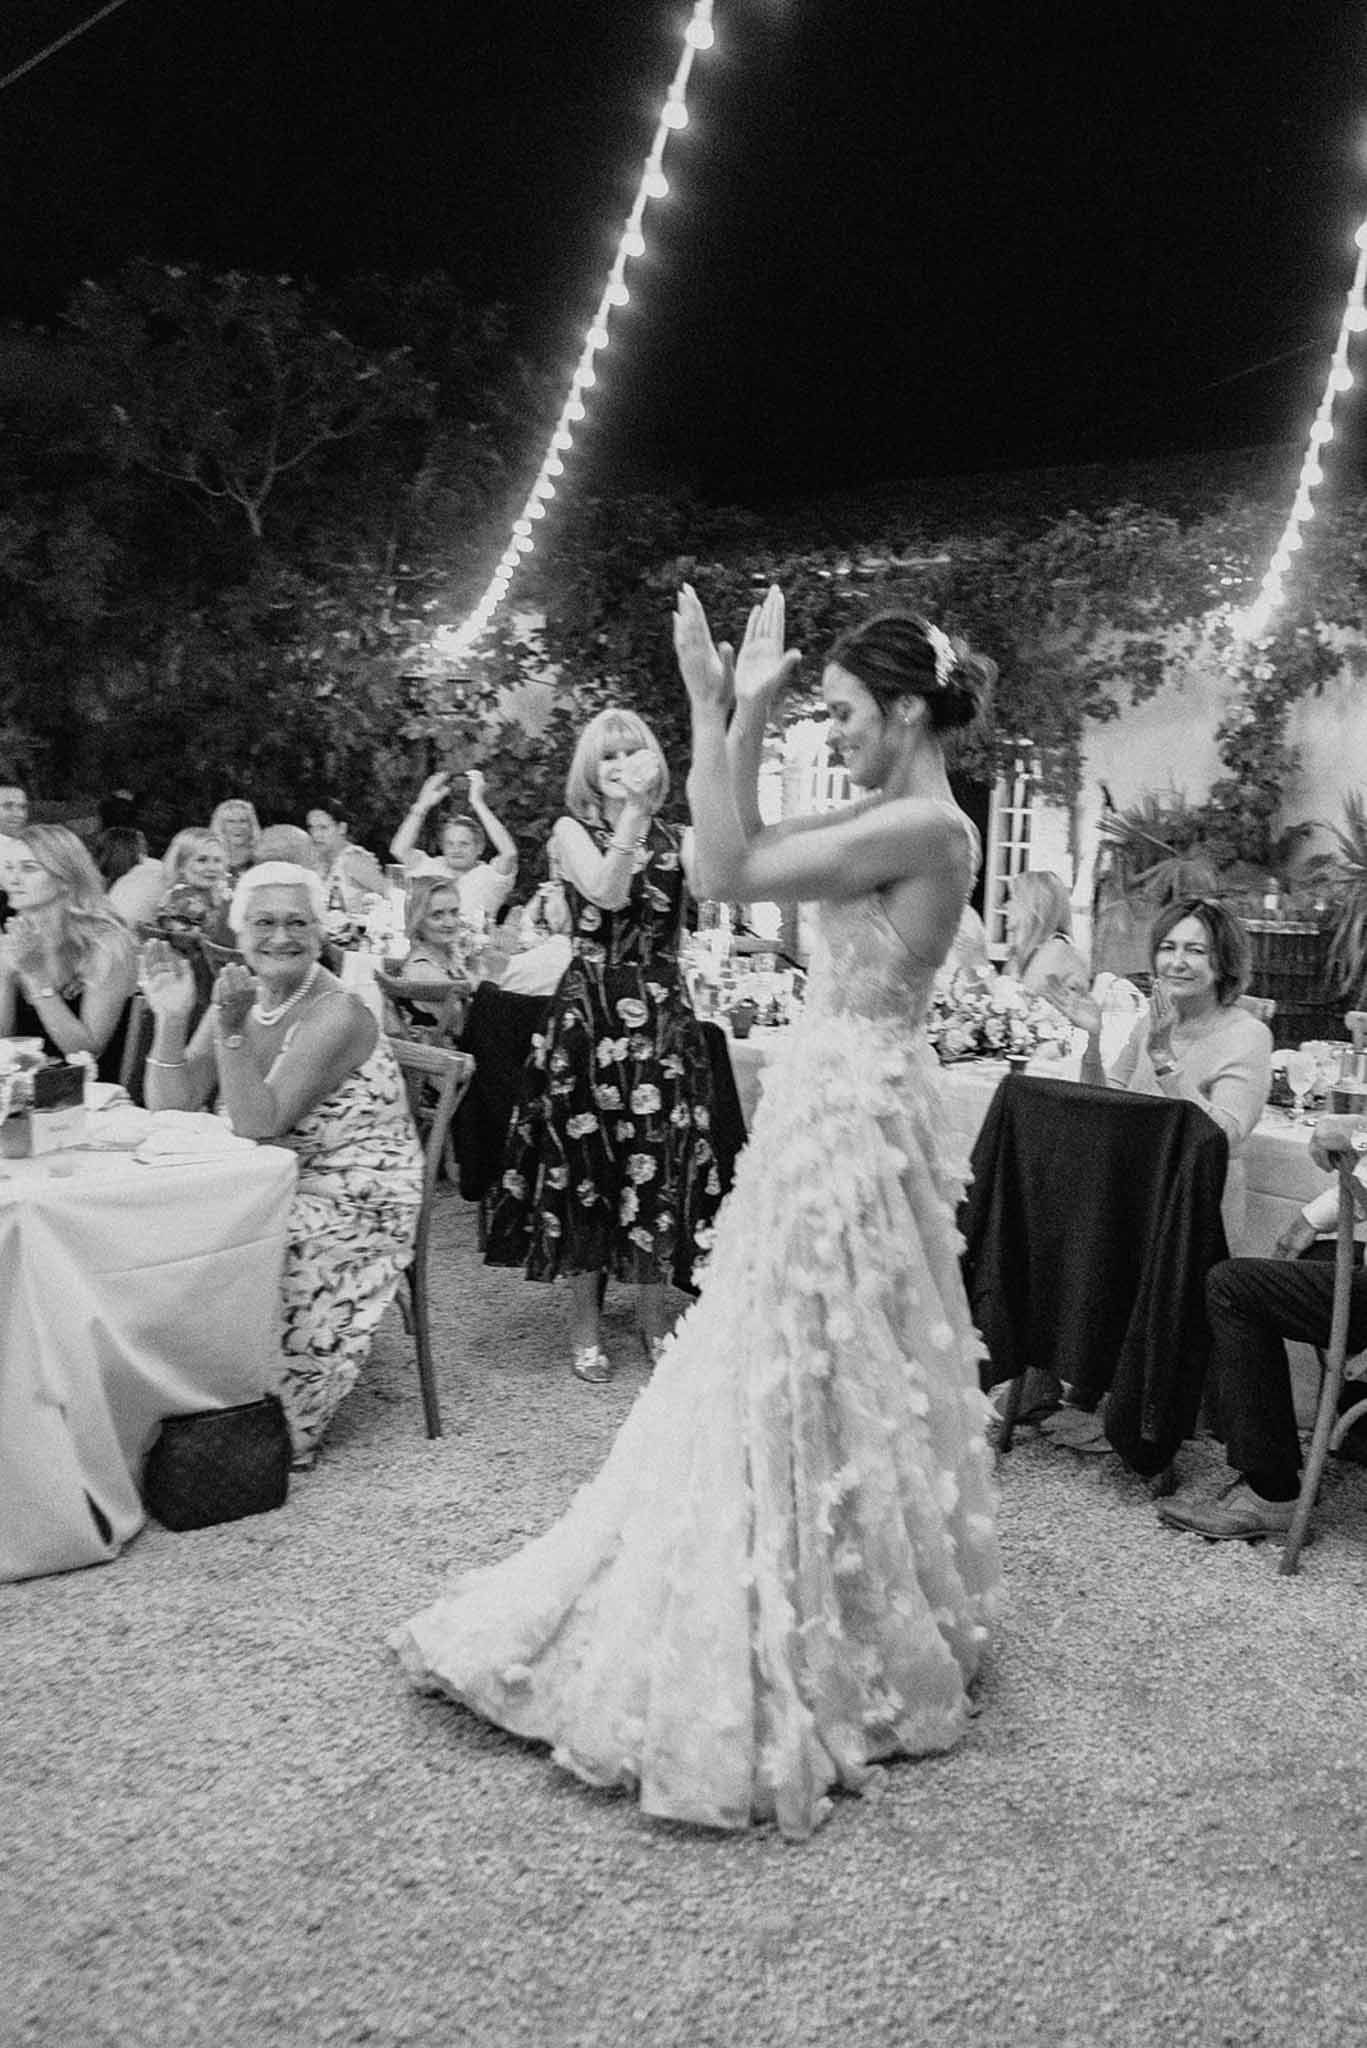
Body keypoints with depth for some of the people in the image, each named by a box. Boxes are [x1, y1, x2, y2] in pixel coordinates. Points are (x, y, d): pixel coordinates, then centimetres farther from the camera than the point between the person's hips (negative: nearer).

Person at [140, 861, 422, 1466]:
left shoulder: (336, 1015, -19)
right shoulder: (242, 994, 3)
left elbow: (257, 1125, -26)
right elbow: (171, 1107, -3)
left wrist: (232, 1029, -33)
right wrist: (172, 1020, -16)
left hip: (357, 1204, -7)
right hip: (273, 1186, 7)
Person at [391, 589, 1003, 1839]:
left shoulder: (924, 825, -19)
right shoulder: (890, 815, 10)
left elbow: (728, 875, -25)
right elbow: (748, 847, 12)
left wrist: (710, 708, -21)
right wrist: (747, 713, 4)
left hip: (849, 1118, -10)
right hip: (832, 1104, 10)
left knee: (808, 1382, 3)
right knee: (806, 1378, 20)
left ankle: (841, 1667, 22)